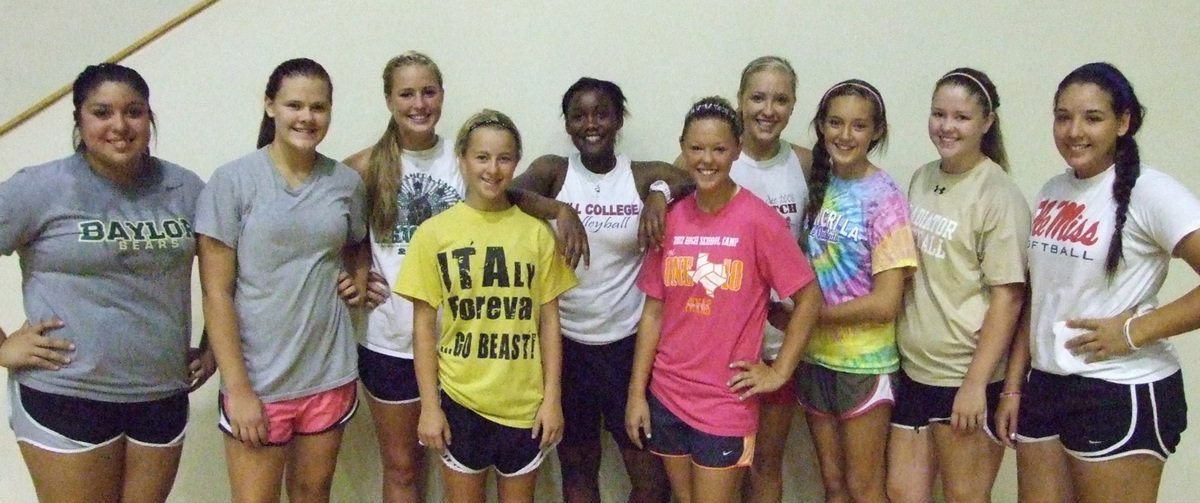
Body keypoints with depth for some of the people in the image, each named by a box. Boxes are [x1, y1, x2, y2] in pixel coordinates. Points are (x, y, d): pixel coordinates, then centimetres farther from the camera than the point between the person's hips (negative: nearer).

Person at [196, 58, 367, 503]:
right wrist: (237, 388, -12)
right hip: (257, 381, -3)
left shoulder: (347, 182, 3)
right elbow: (216, 293, -9)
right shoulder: (232, 181, -7)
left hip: (330, 376, 3)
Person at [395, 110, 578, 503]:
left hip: (525, 402, 1)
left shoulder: (537, 232, -1)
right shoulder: (434, 233, -5)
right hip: (460, 399, -1)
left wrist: (553, 397, -1)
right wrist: (429, 405, -4)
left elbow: (549, 320, 2)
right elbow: (423, 325, -2)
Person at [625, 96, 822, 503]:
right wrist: (636, 392, 1)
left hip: (726, 402, -4)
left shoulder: (758, 220, -12)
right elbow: (654, 311, 3)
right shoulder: (670, 220, 1)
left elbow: (809, 297, -8)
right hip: (666, 397, 4)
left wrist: (780, 371, -8)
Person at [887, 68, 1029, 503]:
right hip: (914, 369, 6)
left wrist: (975, 385, -18)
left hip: (966, 377, -6)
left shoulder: (999, 195, -13)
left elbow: (1007, 297, -15)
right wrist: (893, 352, 11)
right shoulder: (922, 179, 7)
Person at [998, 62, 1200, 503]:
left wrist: (1134, 331, -19)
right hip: (1046, 386, 6)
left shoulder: (1148, 192, -13)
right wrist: (1014, 384, 11)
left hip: (1122, 395, -6)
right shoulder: (1051, 192, 7)